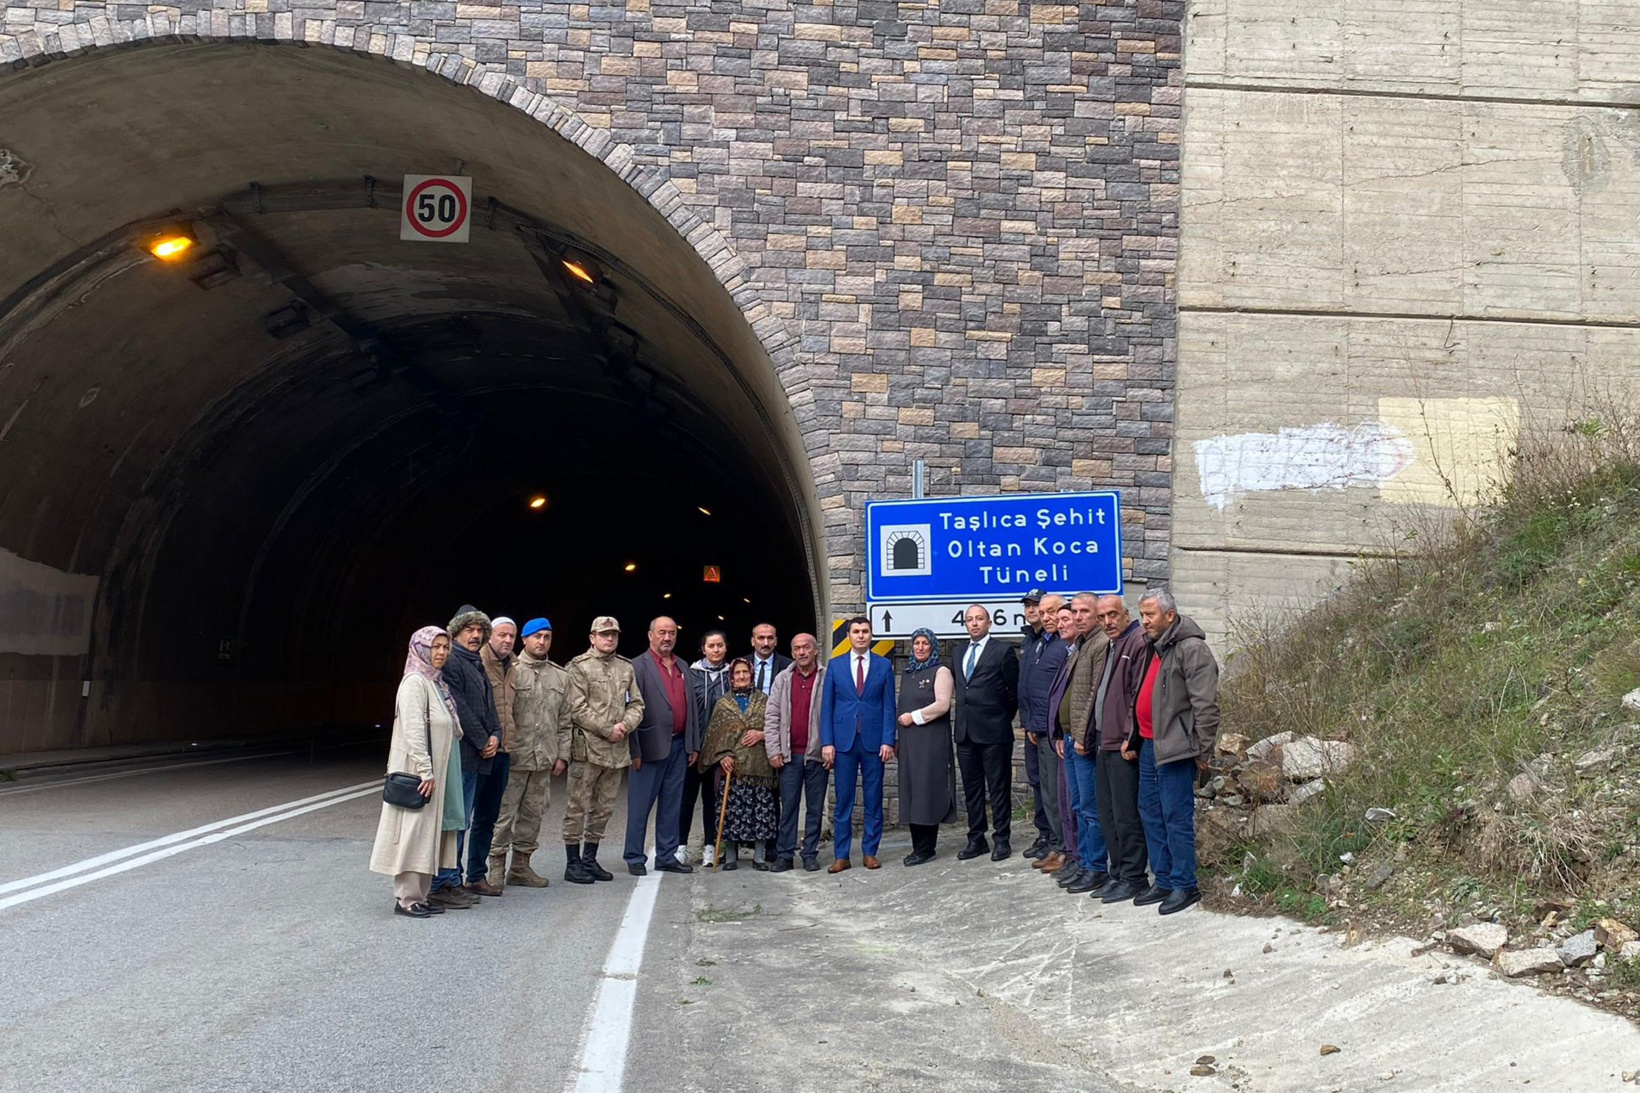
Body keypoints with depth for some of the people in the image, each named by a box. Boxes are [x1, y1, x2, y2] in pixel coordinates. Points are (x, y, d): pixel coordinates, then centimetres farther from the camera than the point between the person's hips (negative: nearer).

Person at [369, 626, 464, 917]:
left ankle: (419, 895, 16)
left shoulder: (437, 683, 15)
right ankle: (406, 899, 0)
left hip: (435, 772, 9)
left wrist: (433, 772, 17)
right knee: (414, 831, -5)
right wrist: (425, 771, -23)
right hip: (417, 771, -9)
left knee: (429, 833, 11)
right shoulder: (415, 682, -13)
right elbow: (413, 731, -20)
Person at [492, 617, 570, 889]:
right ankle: (497, 866, 6)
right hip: (513, 758, -5)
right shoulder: (510, 671, -4)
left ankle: (521, 866, 22)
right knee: (504, 812, -2)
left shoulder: (560, 677, 12)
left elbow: (564, 721, 15)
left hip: (544, 760, 5)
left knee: (533, 814, 11)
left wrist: (562, 755, 9)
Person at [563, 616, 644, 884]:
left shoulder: (626, 667, 14)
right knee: (578, 806, -2)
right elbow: (578, 709, -10)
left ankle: (590, 859, 22)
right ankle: (573, 862, 5)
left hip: (617, 749, 6)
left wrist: (625, 725, -8)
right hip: (587, 747, -6)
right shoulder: (580, 666, -3)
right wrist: (608, 730, -13)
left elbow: (636, 704, 12)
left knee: (603, 808, 12)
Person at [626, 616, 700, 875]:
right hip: (651, 747, -6)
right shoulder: (638, 666, -6)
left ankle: (667, 856, 18)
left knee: (672, 805, 11)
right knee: (640, 806, 1)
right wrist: (635, 751, -15)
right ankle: (634, 858, 9)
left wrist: (694, 745, 11)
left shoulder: (683, 668, 15)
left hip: (679, 747, 6)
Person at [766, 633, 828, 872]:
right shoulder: (782, 679, 8)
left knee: (815, 808, 5)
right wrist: (774, 751, 0)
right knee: (788, 806, 4)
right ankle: (784, 855, 10)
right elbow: (773, 717, 7)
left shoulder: (827, 679, 0)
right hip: (790, 754, 2)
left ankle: (810, 854, 13)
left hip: (817, 754, -2)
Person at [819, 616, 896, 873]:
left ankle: (870, 852, 13)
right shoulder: (835, 665, 7)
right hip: (843, 741, 0)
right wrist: (827, 742, -2)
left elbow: (889, 706, 4)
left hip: (873, 741, 0)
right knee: (843, 801, 2)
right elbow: (826, 706, 6)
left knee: (873, 800, 5)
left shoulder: (884, 666, 6)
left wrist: (888, 741, -5)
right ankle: (841, 856, 7)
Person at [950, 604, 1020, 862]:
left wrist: (1004, 719, 4)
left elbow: (1014, 691, 0)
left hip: (993, 732, -6)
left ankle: (1002, 840, 7)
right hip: (965, 731, 6)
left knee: (999, 789, 1)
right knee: (971, 789, 10)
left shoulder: (1003, 652, -4)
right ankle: (976, 839, 17)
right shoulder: (960, 652, 14)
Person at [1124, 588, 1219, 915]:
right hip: (1149, 746, 10)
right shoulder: (1152, 648, 17)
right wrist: (1134, 738, 21)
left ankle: (1184, 885, 4)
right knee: (1151, 814, 13)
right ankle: (1164, 881, 22)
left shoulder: (1191, 649, -13)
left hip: (1175, 748, -10)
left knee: (1177, 817, -5)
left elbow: (1205, 704, -17)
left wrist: (1203, 750, -18)